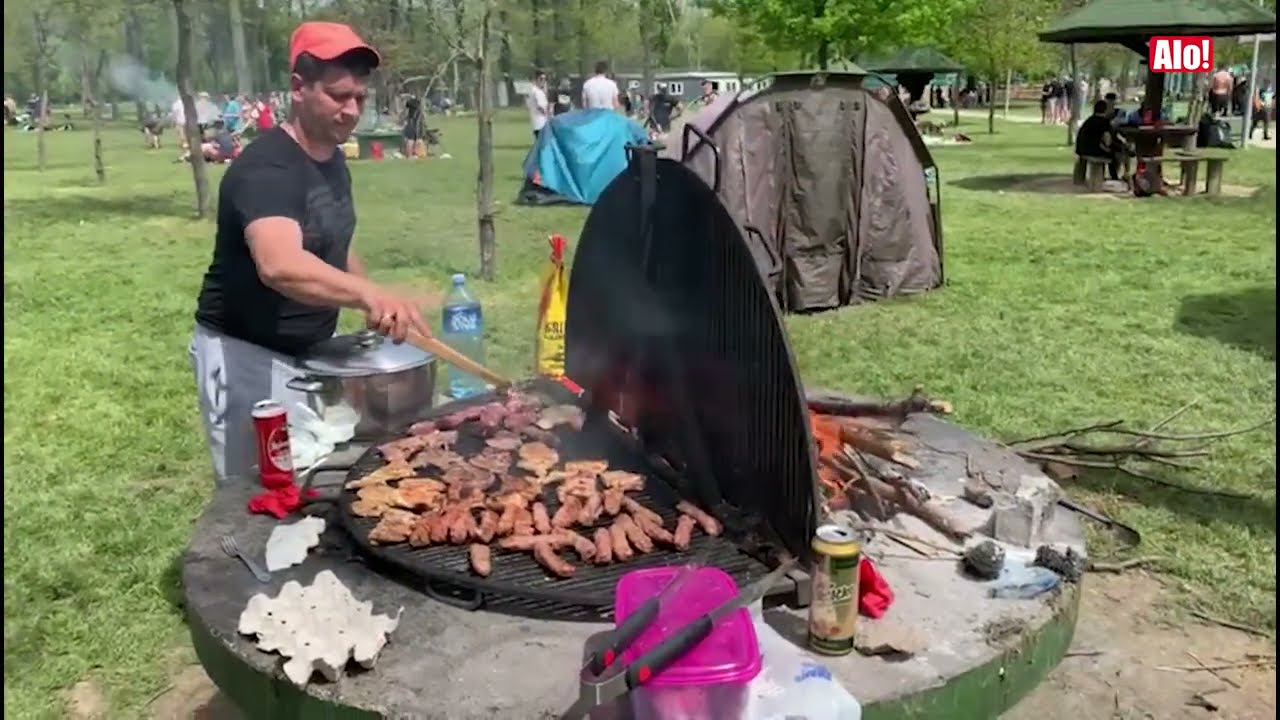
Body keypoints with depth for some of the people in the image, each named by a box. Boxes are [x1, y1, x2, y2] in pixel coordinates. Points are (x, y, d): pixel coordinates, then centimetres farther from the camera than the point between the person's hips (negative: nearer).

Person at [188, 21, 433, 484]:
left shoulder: (333, 160, 5)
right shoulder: (265, 167, -24)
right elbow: (280, 266, -43)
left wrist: (373, 311, 9)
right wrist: (368, 293, -59)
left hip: (312, 350, 8)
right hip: (248, 356, -8)